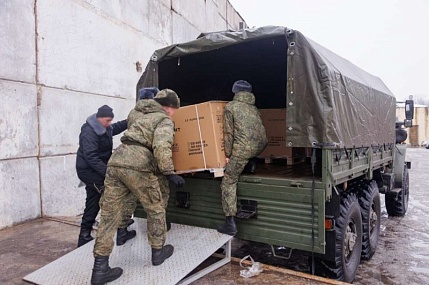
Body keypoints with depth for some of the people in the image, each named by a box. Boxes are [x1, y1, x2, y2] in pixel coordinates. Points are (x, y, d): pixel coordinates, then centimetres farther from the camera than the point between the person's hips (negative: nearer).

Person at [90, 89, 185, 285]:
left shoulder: (135, 113, 27)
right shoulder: (165, 121, 5)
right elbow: (161, 146, -15)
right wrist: (169, 173, -11)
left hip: (116, 162, 7)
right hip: (137, 166, -6)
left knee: (109, 214, 9)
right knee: (156, 208, 15)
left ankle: (100, 269, 12)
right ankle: (158, 252, 30)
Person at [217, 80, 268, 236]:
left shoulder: (230, 107, 7)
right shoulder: (254, 108, 22)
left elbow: (228, 133, 0)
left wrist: (227, 154, 7)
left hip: (243, 148, -6)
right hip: (261, 146, 6)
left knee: (228, 183, 3)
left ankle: (230, 223, 1)